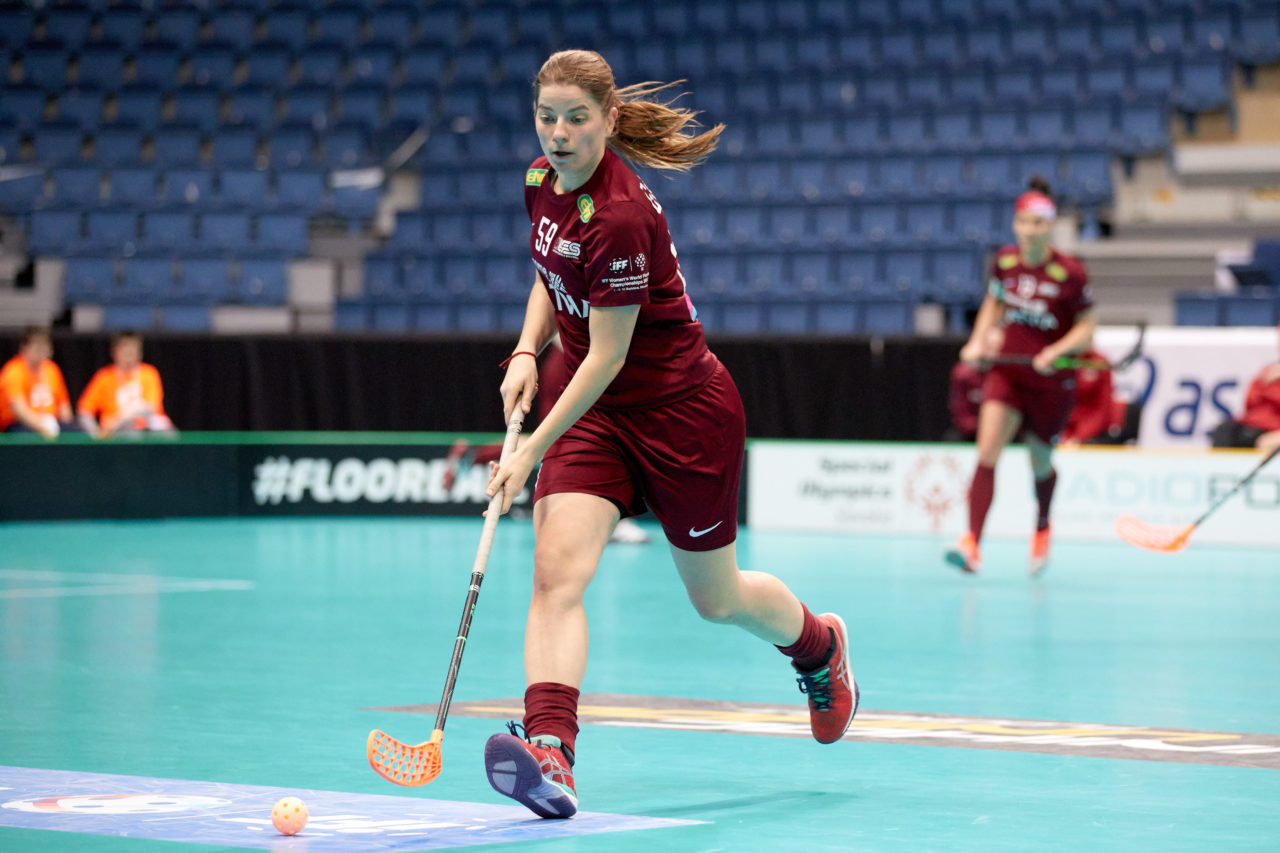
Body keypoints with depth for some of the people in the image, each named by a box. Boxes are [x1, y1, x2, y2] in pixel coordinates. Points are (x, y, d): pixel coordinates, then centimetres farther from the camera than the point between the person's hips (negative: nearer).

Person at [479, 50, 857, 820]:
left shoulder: (618, 217, -27)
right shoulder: (544, 183, -1)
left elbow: (607, 357, -24)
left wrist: (532, 451, -23)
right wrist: (527, 352, -1)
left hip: (682, 411, -6)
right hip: (594, 409, 6)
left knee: (718, 599, 12)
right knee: (557, 570, -19)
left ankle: (822, 647, 45)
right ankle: (549, 753, -32)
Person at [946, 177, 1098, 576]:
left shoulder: (1070, 273, -14)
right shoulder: (1004, 262, -2)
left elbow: (1087, 325, -6)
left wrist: (1056, 351, -22)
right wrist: (978, 341, 1)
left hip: (1052, 379, -2)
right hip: (1007, 371, 2)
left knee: (1040, 464, 13)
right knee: (987, 451, -17)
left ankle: (1042, 526, 45)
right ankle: (972, 543, -25)